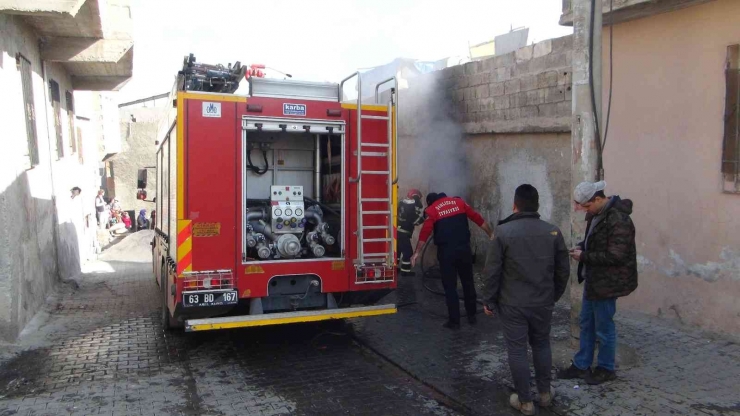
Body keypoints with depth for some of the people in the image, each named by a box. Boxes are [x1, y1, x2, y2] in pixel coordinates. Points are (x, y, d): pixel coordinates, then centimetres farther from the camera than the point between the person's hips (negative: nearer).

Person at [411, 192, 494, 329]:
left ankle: (454, 321, 11)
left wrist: (416, 253, -6)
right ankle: (472, 316, 28)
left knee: (450, 286, 7)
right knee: (468, 283, 17)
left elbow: (425, 232, -8)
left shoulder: (431, 210, 1)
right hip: (464, 249, 3)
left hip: (446, 252, -3)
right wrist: (491, 234, 16)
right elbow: (478, 218, 8)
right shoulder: (459, 202, 9)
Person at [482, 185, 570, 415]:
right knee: (541, 345, 21)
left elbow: (492, 271, -11)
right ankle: (545, 394, 33)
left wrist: (490, 301, 0)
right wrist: (554, 296, 18)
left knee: (517, 350, 7)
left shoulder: (503, 231, -12)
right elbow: (563, 270, 4)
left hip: (512, 304, -3)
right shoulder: (553, 232, -2)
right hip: (543, 303, 4)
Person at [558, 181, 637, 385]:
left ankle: (606, 369, 26)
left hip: (607, 283, -9)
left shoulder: (619, 220, -25)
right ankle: (581, 365, 31)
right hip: (593, 279, 10)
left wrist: (584, 257, -21)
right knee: (586, 324, 18)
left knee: (603, 328, 6)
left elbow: (615, 256, -27)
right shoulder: (596, 214, 5)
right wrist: (581, 246, 0)